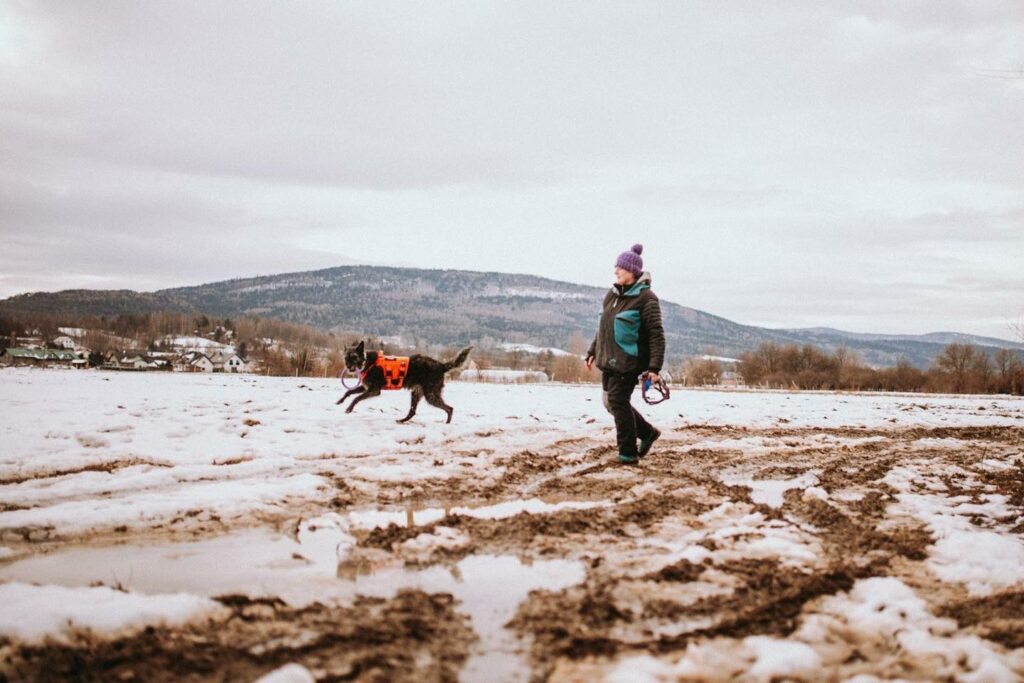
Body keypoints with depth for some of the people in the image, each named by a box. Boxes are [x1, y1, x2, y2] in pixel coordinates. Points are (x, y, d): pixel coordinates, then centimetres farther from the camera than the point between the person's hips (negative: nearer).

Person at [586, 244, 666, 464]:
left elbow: (656, 335, -16)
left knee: (618, 401, -8)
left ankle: (628, 452, 4)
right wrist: (593, 352, 19)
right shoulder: (612, 295, 10)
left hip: (629, 360, -8)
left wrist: (654, 367, -21)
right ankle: (648, 432, 29)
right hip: (609, 359, 8)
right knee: (610, 402, 12)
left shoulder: (645, 297, -12)